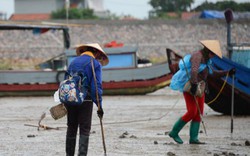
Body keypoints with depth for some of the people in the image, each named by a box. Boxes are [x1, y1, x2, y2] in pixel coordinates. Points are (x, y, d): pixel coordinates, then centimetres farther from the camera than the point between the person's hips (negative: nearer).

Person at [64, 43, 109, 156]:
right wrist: (99, 105, -8)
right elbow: (96, 86, -10)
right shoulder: (95, 64, -2)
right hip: (85, 100, -5)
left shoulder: (73, 62, 16)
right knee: (84, 130, -2)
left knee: (71, 128, 13)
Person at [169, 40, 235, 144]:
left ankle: (193, 138, -2)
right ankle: (174, 132, -2)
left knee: (198, 114, 0)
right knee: (192, 112, -14)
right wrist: (194, 85, -40)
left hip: (198, 89, 10)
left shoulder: (205, 60, 17)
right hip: (190, 87, -10)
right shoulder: (197, 56, -15)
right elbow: (194, 70, -32)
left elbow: (214, 73, 25)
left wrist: (228, 73, 15)